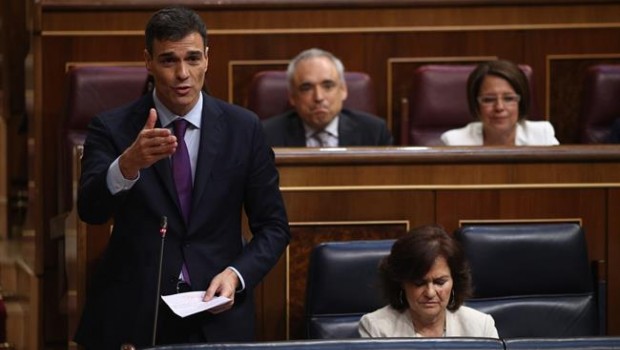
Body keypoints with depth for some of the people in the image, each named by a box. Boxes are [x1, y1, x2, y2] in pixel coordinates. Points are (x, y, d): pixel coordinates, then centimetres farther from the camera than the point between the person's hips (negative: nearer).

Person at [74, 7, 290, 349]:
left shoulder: (243, 128, -2)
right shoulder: (111, 129, -5)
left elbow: (273, 226, 3)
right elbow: (90, 209, -20)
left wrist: (236, 275, -14)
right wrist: (128, 164, -39)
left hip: (217, 316, 1)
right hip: (131, 320, -1)